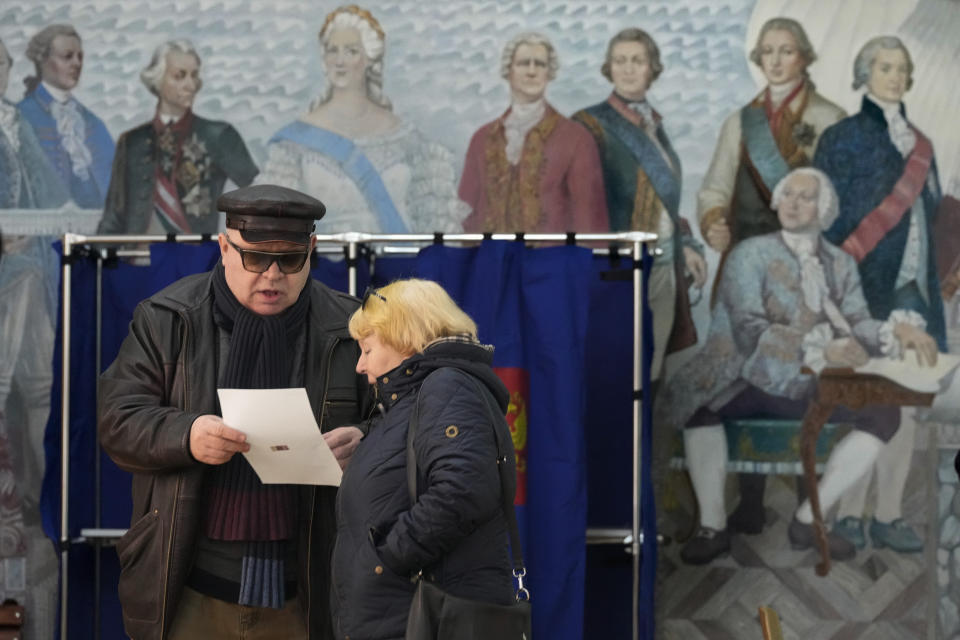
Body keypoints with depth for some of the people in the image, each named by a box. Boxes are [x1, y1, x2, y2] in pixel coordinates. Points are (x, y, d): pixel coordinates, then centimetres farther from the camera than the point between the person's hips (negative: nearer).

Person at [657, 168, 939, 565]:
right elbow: (749, 331, -18)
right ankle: (713, 525, -20)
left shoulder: (841, 264, 12)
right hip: (751, 383, -4)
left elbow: (856, 326, 0)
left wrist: (898, 329, -23)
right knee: (700, 401, -34)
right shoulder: (751, 254, -3)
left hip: (809, 389, 4)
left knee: (884, 413, -21)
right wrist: (820, 351, -30)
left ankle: (809, 519, -11)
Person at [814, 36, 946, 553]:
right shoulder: (843, 138, 0)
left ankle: (888, 515, 8)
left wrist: (931, 292, 13)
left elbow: (929, 216, 19)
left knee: (906, 405, 3)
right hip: (864, 290, -5)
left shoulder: (919, 144, 17)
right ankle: (848, 513, 0)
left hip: (912, 291, 5)